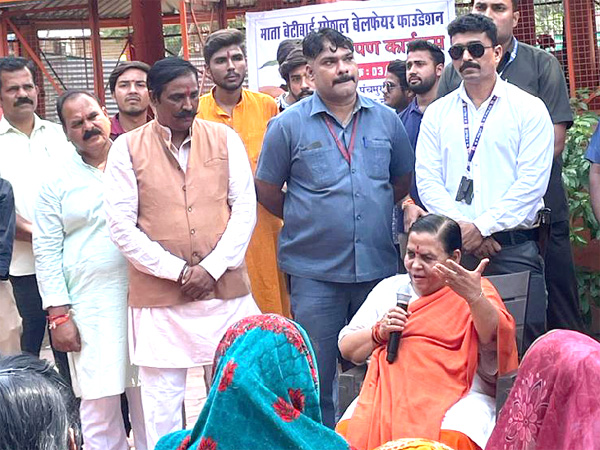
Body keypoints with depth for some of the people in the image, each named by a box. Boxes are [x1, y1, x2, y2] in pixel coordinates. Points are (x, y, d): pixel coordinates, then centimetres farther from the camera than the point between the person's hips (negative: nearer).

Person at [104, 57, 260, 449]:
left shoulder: (225, 138, 5)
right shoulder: (128, 148, 0)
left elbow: (245, 208, 2)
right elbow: (121, 226, -3)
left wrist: (212, 268, -8)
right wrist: (178, 270, -9)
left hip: (226, 290, 2)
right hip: (158, 298, -1)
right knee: (162, 406, 4)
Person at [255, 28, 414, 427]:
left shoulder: (386, 119, 4)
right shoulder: (288, 126, -4)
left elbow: (403, 180, 16)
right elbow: (267, 190, 3)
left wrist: (375, 213, 9)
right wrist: (308, 221, 5)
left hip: (378, 266, 3)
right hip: (315, 273, -2)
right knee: (317, 377, 6)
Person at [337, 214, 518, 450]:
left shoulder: (473, 292, 8)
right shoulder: (389, 288, 21)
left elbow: (496, 338, -13)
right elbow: (346, 349, 18)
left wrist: (474, 297, -30)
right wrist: (379, 332, -1)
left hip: (456, 398, -3)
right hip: (389, 393, 3)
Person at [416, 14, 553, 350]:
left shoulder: (529, 109, 3)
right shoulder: (437, 114, 12)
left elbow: (532, 183, -6)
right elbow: (427, 181, 4)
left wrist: (483, 227, -11)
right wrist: (461, 229, -9)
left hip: (514, 247, -2)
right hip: (452, 247, 3)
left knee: (524, 342, -3)